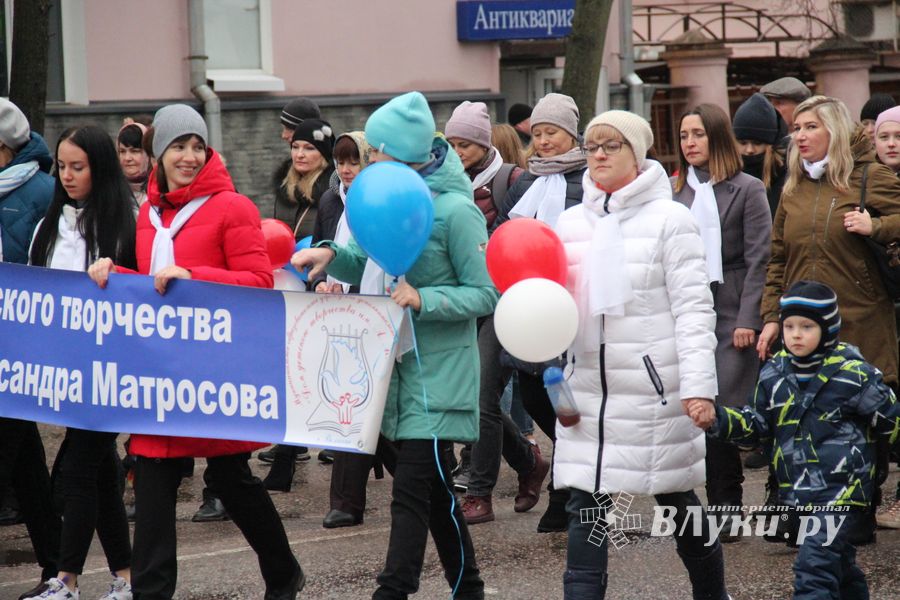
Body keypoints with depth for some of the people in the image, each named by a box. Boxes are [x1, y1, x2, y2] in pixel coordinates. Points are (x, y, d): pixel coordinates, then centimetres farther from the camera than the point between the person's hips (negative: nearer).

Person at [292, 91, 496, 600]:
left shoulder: (455, 209, -14)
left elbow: (486, 293, -13)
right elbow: (370, 267, 18)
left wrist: (423, 300, -24)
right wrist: (333, 255, -1)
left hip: (436, 372, -8)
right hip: (395, 364, 8)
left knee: (413, 492, -9)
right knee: (433, 489, 15)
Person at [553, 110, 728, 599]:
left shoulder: (670, 219, -4)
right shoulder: (572, 222, 11)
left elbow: (694, 307, -9)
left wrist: (699, 386, -17)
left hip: (654, 389, -4)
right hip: (588, 386, 4)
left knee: (678, 500, 8)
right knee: (584, 506, -1)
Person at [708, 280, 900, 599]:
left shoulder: (853, 373, -11)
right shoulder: (775, 373, 5)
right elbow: (758, 424, 12)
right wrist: (720, 420, 0)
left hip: (841, 488, -6)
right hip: (799, 489, 7)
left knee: (814, 565, -16)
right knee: (838, 559, 22)